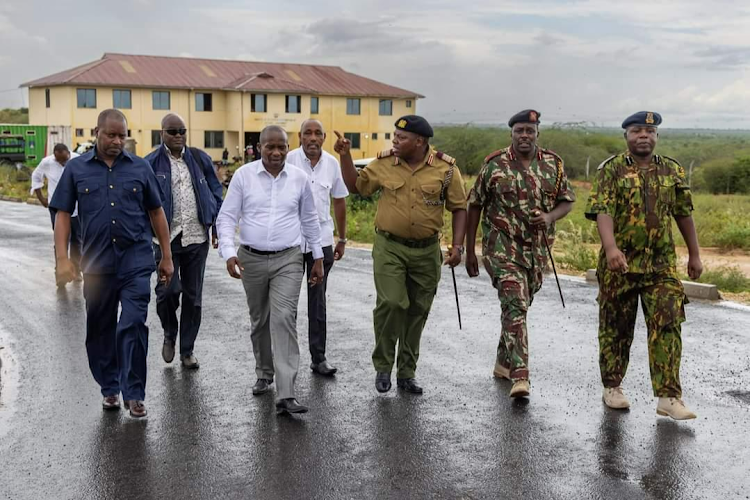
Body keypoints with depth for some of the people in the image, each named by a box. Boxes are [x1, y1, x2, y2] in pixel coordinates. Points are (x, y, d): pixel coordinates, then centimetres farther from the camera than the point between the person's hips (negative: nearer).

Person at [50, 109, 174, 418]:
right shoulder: (76, 169, 5)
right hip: (96, 263, 1)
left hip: (136, 261, -1)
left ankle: (134, 394, 4)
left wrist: (167, 257, 8)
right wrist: (62, 259, -4)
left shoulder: (140, 168, 5)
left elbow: (156, 212, 9)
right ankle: (109, 389, 28)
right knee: (100, 329, 11)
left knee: (133, 326, -7)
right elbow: (63, 215, 5)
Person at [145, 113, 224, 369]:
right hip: (166, 238, -2)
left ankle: (187, 350, 20)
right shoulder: (151, 163, 0)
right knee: (168, 289, -13)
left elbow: (216, 193, 11)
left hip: (197, 238, 3)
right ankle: (169, 334, 19)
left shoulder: (200, 158, 7)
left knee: (193, 295, 7)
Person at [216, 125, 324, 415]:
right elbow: (226, 218, -2)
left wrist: (318, 258, 14)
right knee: (259, 321, 14)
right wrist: (229, 254, -15)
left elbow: (310, 220, 12)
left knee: (284, 320, -13)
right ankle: (264, 374, 36)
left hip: (288, 260, -1)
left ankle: (285, 395, -15)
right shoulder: (243, 175, -2)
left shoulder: (300, 179, 2)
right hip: (252, 259, 1)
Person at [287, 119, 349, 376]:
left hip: (321, 239, 2)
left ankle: (319, 357, 14)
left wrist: (342, 239, 13)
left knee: (317, 301, 7)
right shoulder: (288, 161, -6)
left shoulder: (332, 163, 3)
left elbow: (339, 201, 12)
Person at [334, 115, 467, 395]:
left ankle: (407, 373, 22)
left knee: (417, 311, 9)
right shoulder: (383, 164, -1)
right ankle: (383, 366, 5)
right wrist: (345, 156, 1)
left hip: (427, 250, 1)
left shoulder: (446, 168, -4)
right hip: (389, 247, -1)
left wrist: (458, 246, -6)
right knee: (390, 303, -15)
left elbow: (459, 208, 1)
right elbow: (355, 186, 13)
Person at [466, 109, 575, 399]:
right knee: (515, 306, -17)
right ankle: (520, 376, -22)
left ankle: (503, 363, 35)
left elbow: (567, 200, 12)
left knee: (520, 306, 16)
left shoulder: (553, 164, 4)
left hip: (537, 249, 4)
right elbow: (474, 205, 2)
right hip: (502, 246, -4)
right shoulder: (494, 165, -4)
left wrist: (550, 217, -12)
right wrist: (469, 250, 2)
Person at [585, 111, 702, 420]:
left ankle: (668, 397, -5)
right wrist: (611, 248, -33)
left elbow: (684, 214, 15)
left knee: (667, 325, -7)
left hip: (662, 264, 3)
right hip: (620, 264, -2)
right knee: (616, 327, 8)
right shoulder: (612, 169, -4)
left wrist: (694, 254, 16)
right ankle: (612, 387, 25)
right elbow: (603, 211, -17)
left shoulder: (673, 171, 8)